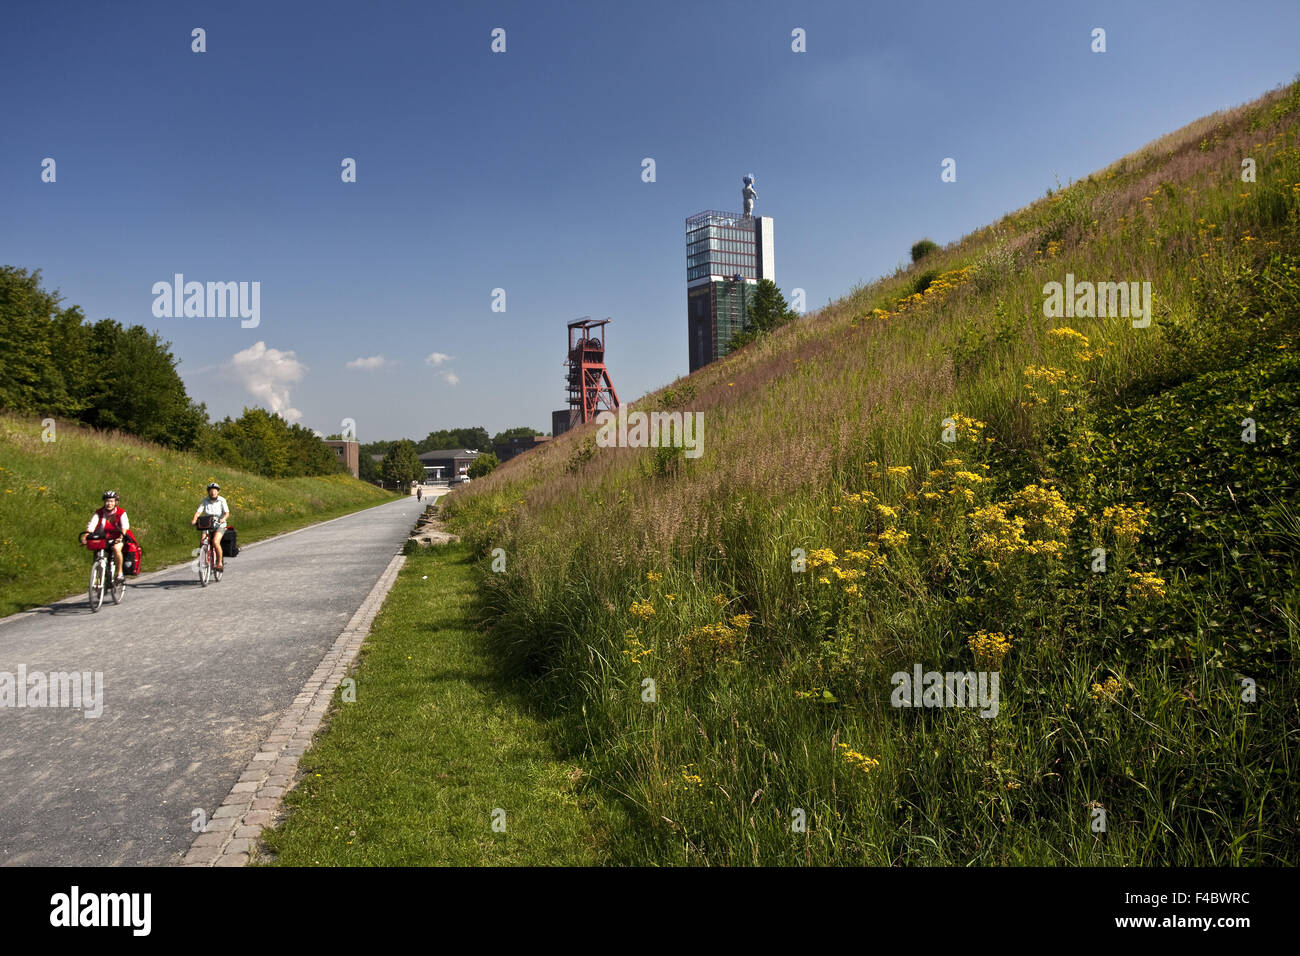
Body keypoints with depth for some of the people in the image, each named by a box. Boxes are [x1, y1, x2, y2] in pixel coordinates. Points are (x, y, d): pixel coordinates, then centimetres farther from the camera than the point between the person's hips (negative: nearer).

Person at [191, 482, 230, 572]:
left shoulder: (222, 500, -4)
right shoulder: (205, 501, 1)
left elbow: (227, 512, -13)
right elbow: (198, 511, -8)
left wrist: (223, 518, -35)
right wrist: (194, 519, -28)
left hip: (219, 525, -3)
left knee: (215, 542, -25)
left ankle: (220, 563, -13)